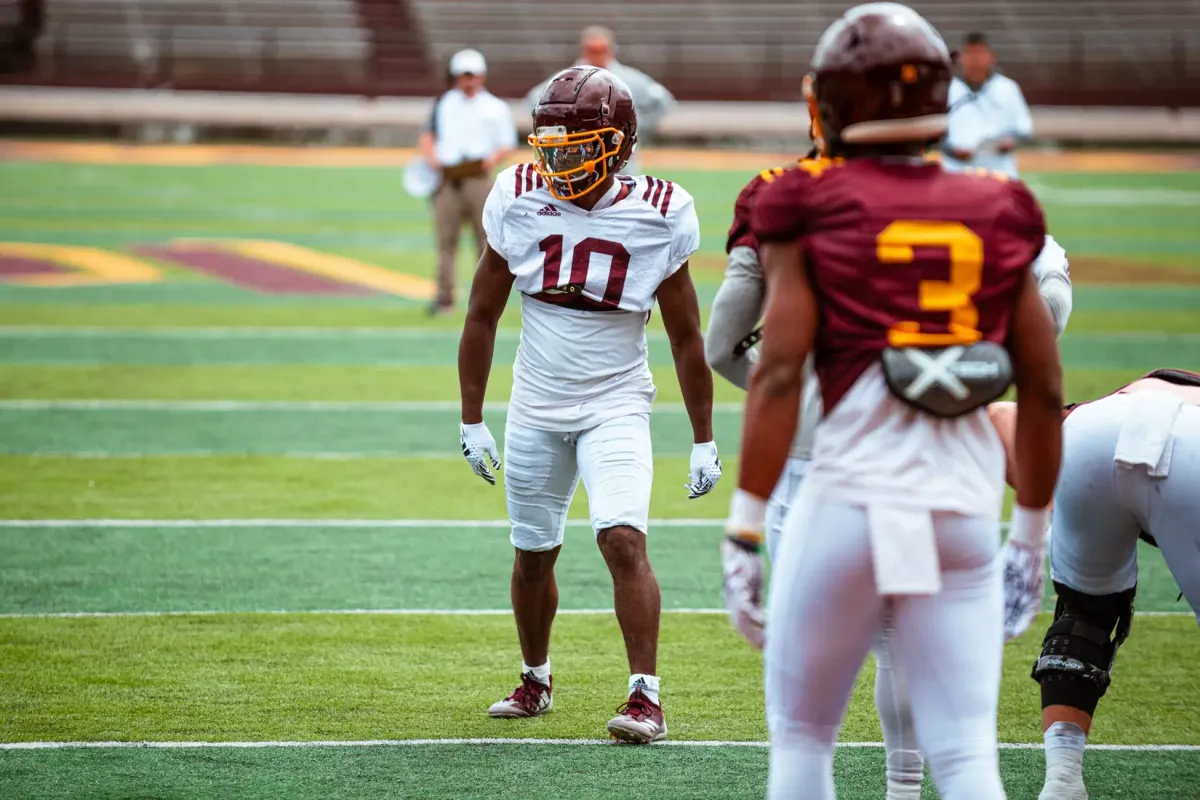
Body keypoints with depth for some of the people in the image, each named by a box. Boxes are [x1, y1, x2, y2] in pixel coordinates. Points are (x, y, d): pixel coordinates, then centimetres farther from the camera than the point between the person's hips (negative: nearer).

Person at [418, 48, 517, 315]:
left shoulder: (496, 107, 10)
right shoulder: (444, 103, 18)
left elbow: (508, 144, 8)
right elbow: (428, 135, 19)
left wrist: (494, 158, -13)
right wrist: (430, 155, -1)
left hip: (478, 177, -2)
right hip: (448, 180, 2)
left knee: (486, 235, -4)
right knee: (445, 238, -2)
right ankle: (444, 297, -2)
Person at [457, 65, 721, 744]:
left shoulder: (657, 217, -12)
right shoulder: (520, 203, -7)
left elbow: (686, 337, -2)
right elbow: (482, 317, 5)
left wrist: (705, 440, 0)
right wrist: (472, 420, 6)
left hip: (617, 405, -3)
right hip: (536, 407, 3)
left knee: (624, 539, -20)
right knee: (534, 554, 13)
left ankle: (647, 695, -18)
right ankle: (536, 680, 35)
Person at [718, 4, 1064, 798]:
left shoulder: (812, 212, 0)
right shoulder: (998, 218, 10)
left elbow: (779, 375, -7)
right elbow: (1045, 391, 11)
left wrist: (745, 529, -4)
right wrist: (1030, 528, 23)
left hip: (850, 504, -2)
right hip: (966, 512, 3)